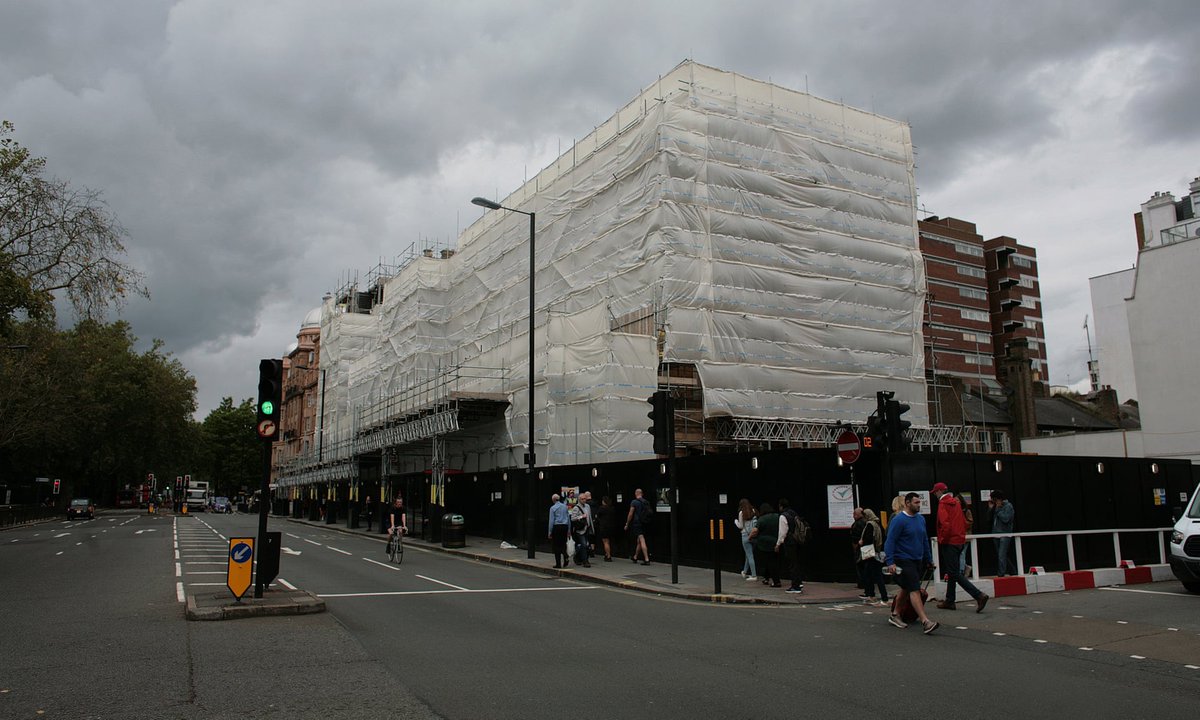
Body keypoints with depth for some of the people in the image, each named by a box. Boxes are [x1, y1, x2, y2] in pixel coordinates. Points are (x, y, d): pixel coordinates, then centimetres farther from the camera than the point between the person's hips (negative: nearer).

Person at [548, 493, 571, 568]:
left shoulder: (553, 508, -5)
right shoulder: (565, 506, 8)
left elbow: (551, 520, -7)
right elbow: (568, 518, 11)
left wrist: (549, 532, -3)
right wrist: (569, 529, 17)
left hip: (556, 527, -4)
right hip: (565, 526, 4)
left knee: (556, 545, 4)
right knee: (563, 544, 15)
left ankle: (558, 564, 5)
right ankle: (566, 557, -9)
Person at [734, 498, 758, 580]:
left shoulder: (741, 513, -7)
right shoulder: (753, 511, 3)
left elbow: (740, 526, -2)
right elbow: (757, 523, 4)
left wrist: (736, 522, 16)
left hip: (746, 535, -4)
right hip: (754, 535, 4)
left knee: (750, 556, 0)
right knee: (749, 555, 18)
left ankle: (754, 575, 0)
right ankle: (745, 572, 31)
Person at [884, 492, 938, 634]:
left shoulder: (921, 519, 10)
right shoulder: (899, 520, -13)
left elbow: (925, 540, 20)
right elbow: (890, 541, -15)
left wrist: (929, 559, 20)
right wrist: (890, 562, -21)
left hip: (917, 561, 8)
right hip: (904, 561, -8)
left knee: (905, 589, 13)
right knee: (914, 590, -12)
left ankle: (895, 615, 24)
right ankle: (925, 622, -16)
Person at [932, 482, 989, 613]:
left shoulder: (943, 504, -11)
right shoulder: (956, 503, 13)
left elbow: (945, 524, -21)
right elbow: (964, 522, 16)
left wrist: (942, 540, -12)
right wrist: (961, 535, 19)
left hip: (949, 543, -9)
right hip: (960, 541, 9)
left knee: (955, 573, -8)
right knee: (952, 572, 15)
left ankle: (979, 595, -18)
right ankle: (949, 601, 21)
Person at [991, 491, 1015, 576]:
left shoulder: (1008, 506, -6)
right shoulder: (996, 506, 15)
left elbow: (1005, 519, -20)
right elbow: (990, 519, 14)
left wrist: (998, 509, -14)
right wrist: (991, 508, 4)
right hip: (996, 534, 8)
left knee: (1002, 556, -13)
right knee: (999, 556, 12)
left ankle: (1001, 574, -14)